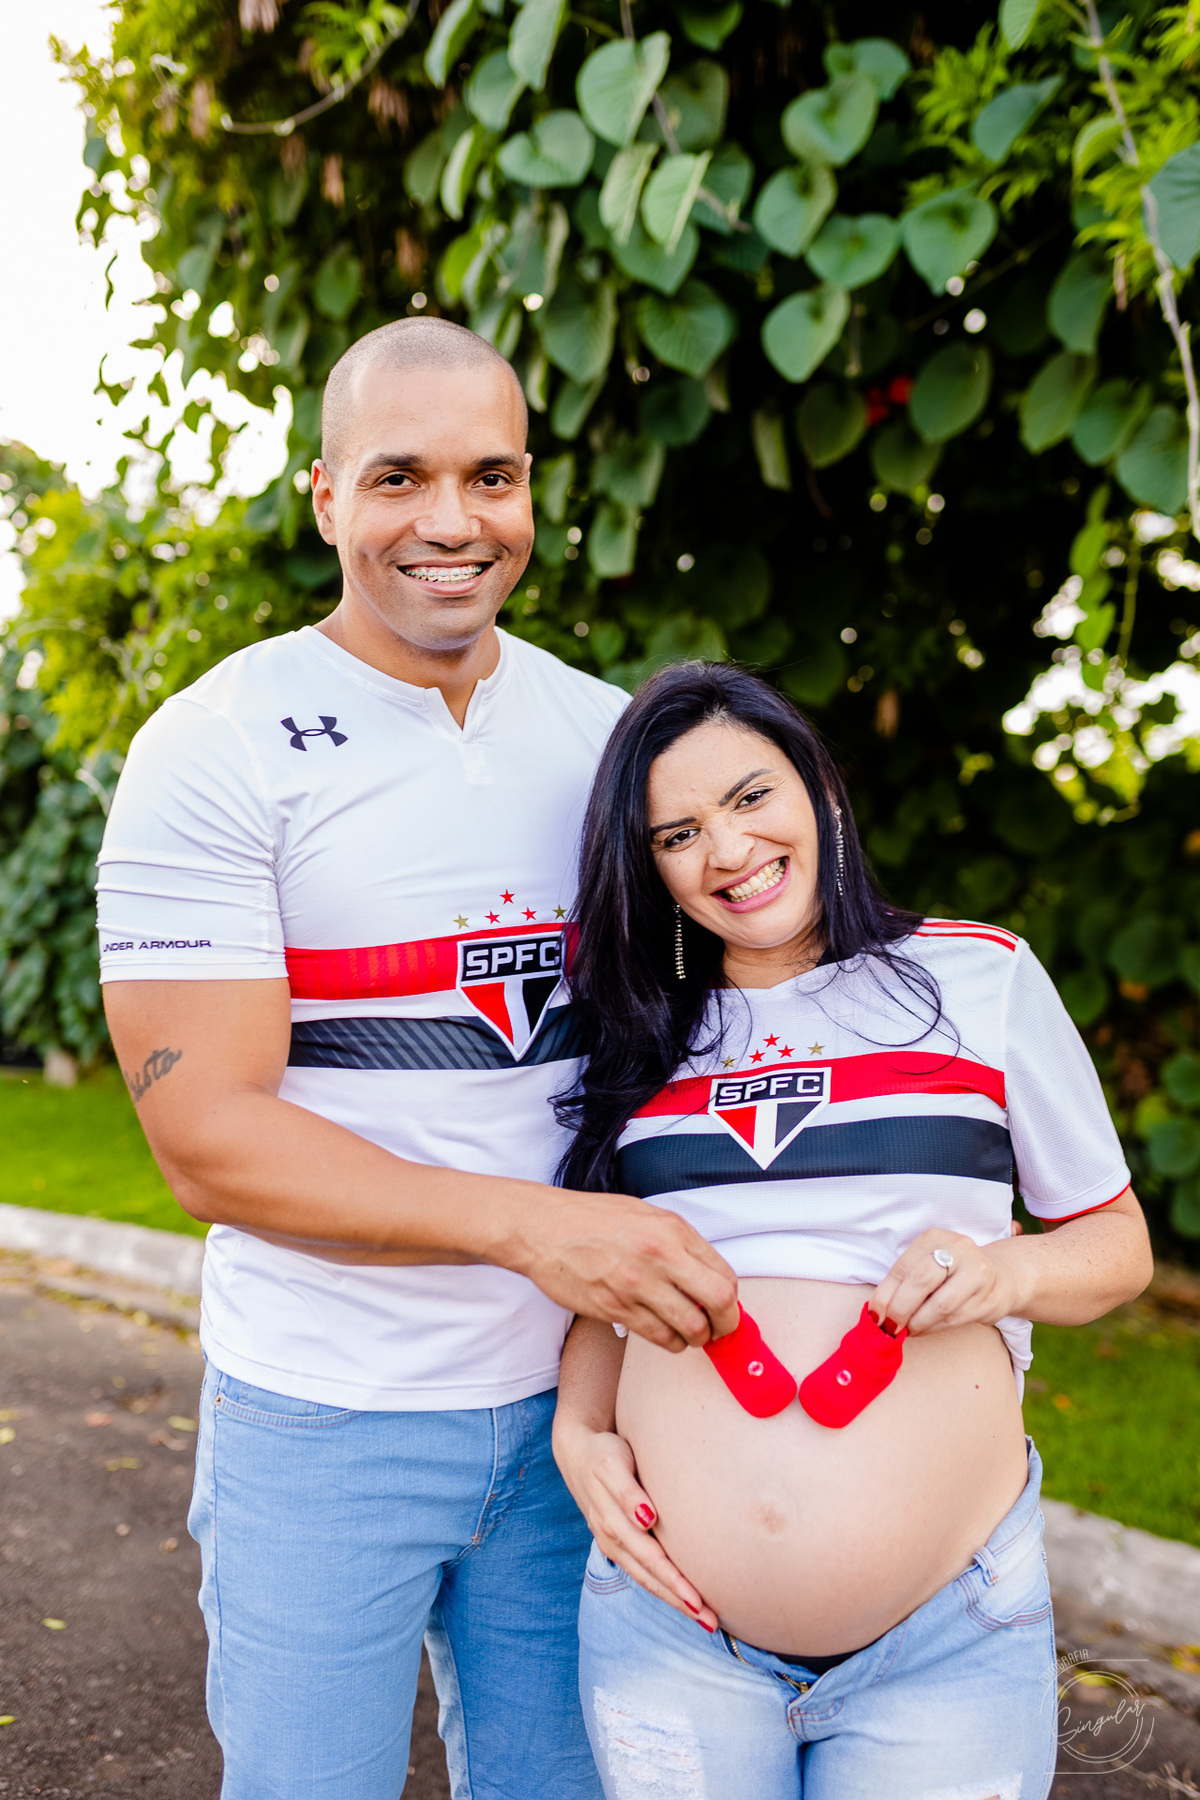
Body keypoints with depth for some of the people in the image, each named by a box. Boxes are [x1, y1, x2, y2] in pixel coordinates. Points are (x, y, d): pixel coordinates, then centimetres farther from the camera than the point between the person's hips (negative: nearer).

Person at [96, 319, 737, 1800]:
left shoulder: (603, 731, 4)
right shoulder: (218, 750, -11)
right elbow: (207, 1139, -15)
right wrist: (530, 1227, -24)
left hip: (565, 1395, 4)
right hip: (324, 1416, -4)